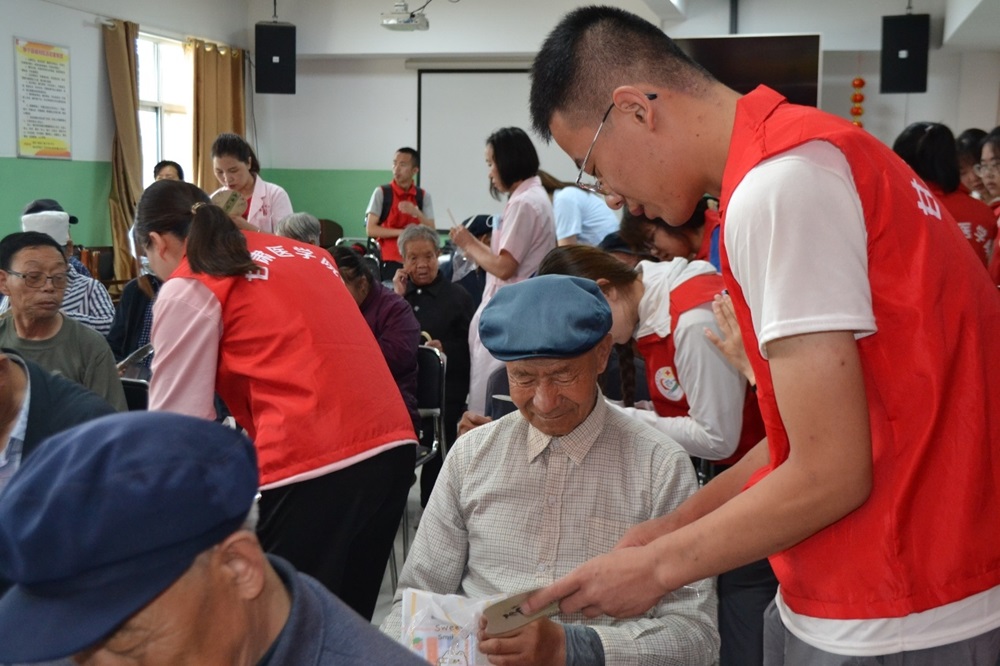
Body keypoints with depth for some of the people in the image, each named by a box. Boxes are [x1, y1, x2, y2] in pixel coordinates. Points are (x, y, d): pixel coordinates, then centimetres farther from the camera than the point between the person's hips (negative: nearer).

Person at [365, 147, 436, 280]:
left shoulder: (423, 196, 6)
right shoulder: (381, 193, -2)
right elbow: (371, 229, -6)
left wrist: (416, 213, -15)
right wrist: (403, 232, -12)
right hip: (389, 262, -2)